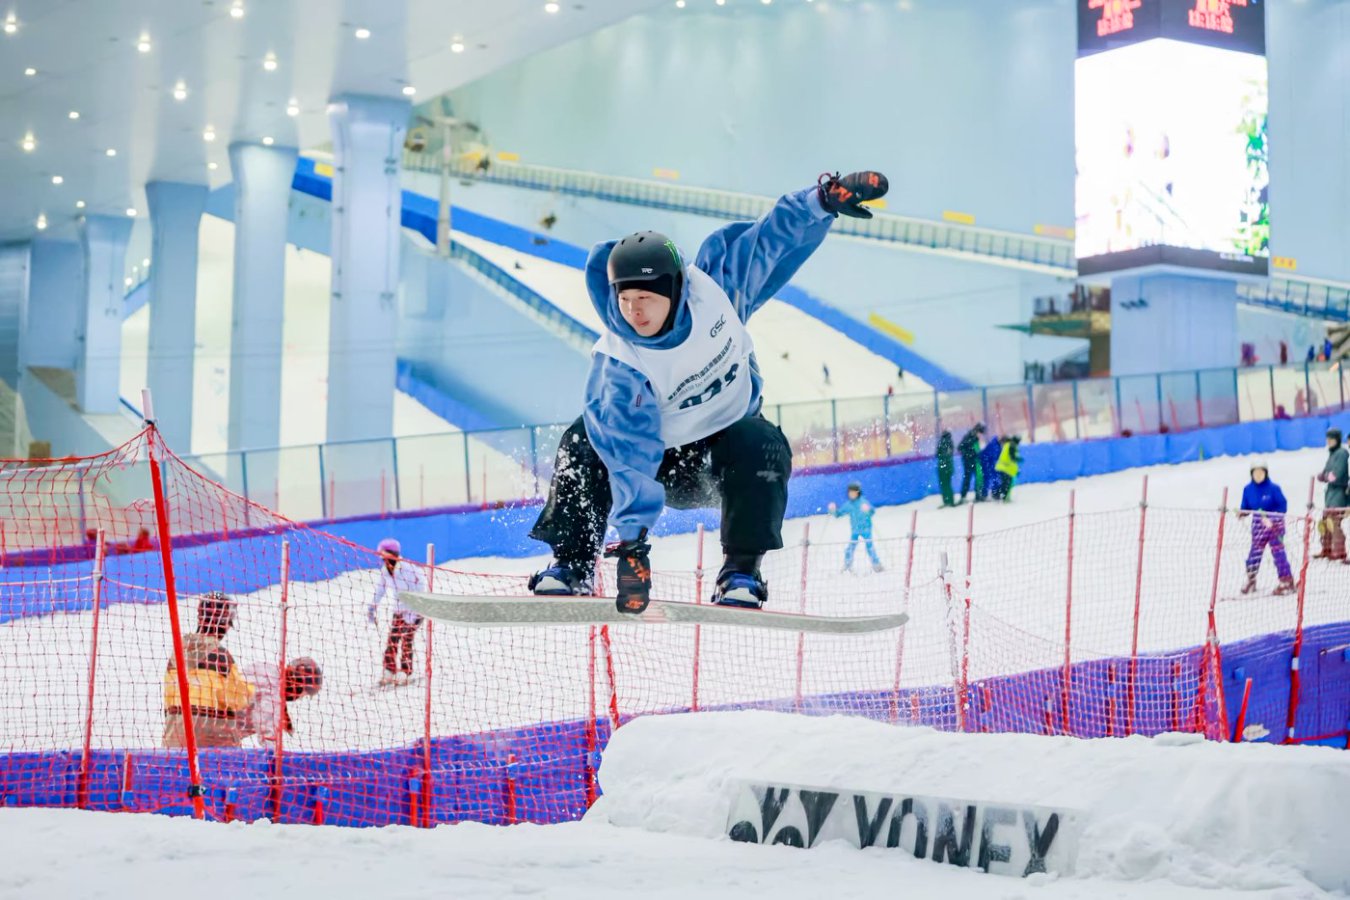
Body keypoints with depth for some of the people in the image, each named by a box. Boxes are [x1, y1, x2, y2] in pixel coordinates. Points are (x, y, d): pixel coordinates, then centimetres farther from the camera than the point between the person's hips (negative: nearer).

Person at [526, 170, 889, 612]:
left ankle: (741, 573, -20)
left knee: (763, 447, -31)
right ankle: (570, 567, -13)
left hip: (729, 434, 2)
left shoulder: (714, 289, -24)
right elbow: (631, 457, -34)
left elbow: (773, 237, -13)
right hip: (661, 457, -1)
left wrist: (824, 196, -26)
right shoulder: (616, 368, -30)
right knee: (583, 447, -25)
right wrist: (631, 542, -40)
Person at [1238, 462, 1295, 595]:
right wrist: (1241, 512, -15)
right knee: (1255, 552, 5)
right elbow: (1246, 508, 8)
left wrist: (1271, 518, -23)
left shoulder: (1273, 488, -13)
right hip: (1258, 526, 4)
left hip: (1275, 525, -4)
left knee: (1278, 551, -6)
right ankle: (1250, 580, 22)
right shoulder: (1248, 490, 1)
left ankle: (1287, 582, 0)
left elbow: (1283, 507, -12)